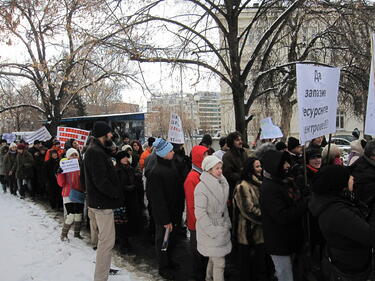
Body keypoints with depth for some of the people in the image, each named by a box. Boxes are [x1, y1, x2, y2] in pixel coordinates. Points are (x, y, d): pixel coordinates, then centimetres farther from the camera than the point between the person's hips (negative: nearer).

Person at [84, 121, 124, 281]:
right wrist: (117, 194, -14)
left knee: (105, 238, 22)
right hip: (102, 203, -11)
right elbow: (101, 181, -26)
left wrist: (116, 193, 11)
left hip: (102, 201, 11)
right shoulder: (94, 153, -20)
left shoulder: (99, 151, 15)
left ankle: (103, 268, 36)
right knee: (107, 241, -6)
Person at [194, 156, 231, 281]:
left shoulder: (222, 183, 5)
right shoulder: (201, 187, -19)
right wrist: (213, 231, -18)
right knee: (219, 262, -2)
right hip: (210, 228, -7)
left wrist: (227, 223, 13)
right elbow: (200, 213, -20)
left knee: (214, 258, 19)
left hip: (222, 227, 7)